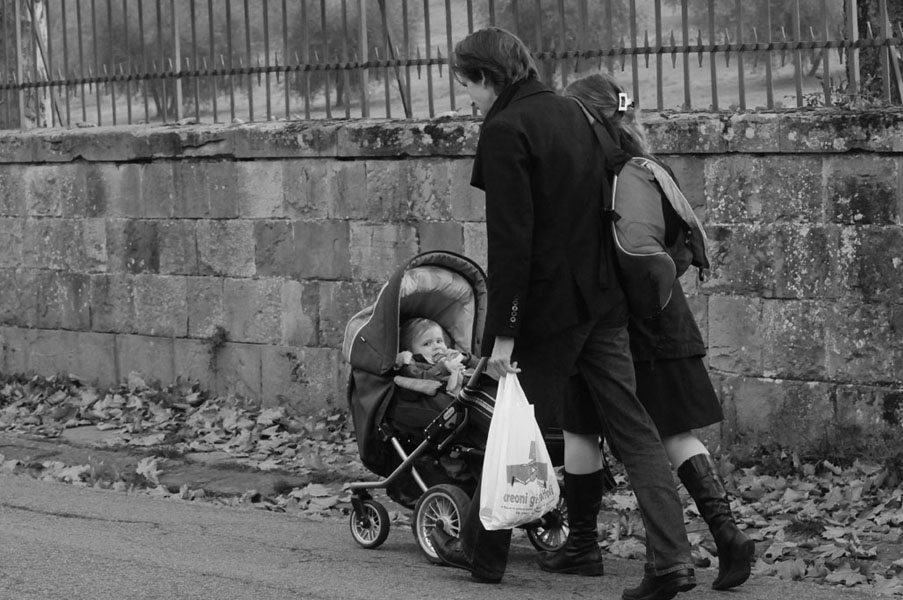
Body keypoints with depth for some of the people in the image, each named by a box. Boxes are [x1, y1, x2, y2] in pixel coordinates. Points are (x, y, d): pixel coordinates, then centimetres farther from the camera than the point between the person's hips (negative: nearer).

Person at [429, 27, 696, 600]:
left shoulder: (505, 130, -13)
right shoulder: (572, 113, 12)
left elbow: (510, 238, -18)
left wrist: (503, 331, -16)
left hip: (547, 305, -7)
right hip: (602, 300, 7)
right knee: (631, 426, 3)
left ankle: (482, 550, 20)